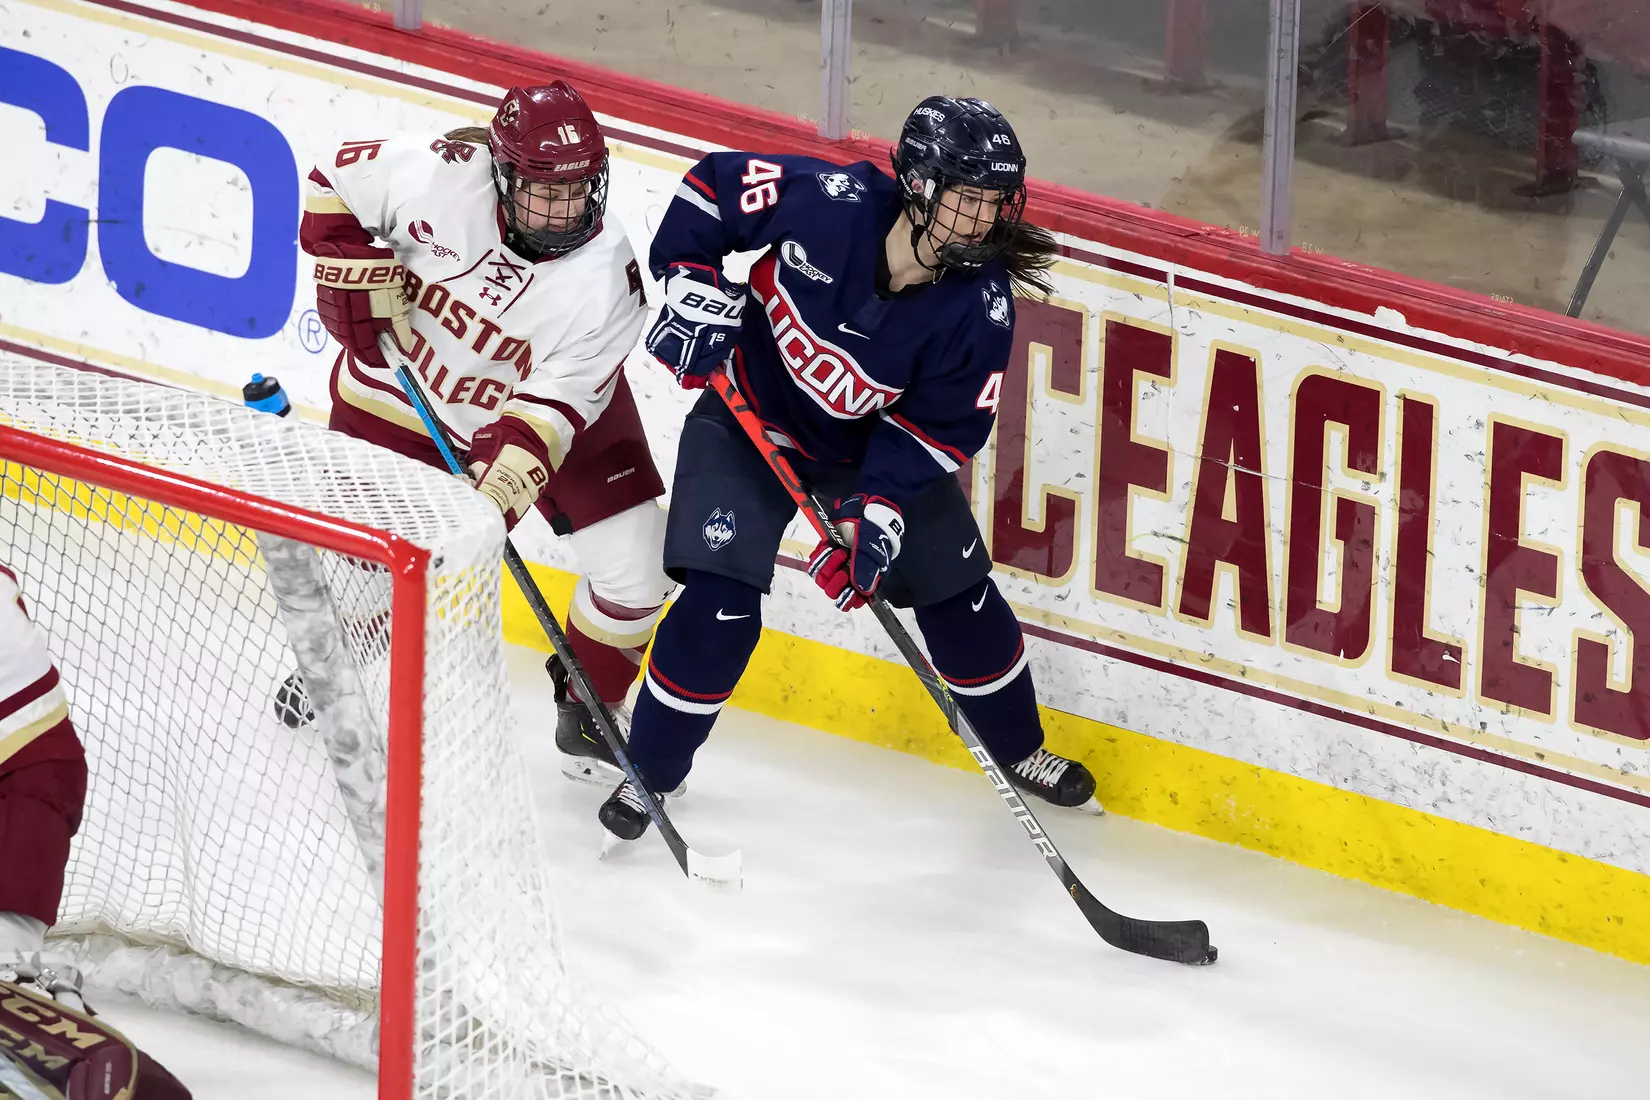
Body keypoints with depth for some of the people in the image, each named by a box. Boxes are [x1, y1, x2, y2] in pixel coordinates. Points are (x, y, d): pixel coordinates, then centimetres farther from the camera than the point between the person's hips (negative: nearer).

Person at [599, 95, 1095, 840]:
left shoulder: (980, 304, -25)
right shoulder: (829, 201, -32)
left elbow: (941, 425, -18)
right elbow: (715, 184, -15)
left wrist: (876, 513, -27)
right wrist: (691, 284, -22)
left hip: (877, 444, 3)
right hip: (750, 421, -3)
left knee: (959, 596, 9)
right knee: (720, 609, -14)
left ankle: (1018, 749, 35)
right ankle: (651, 770, 7)